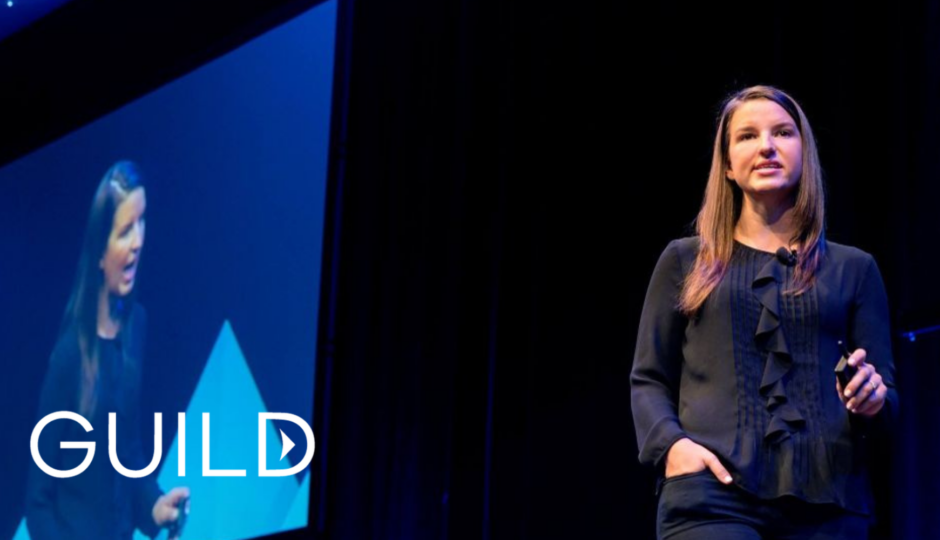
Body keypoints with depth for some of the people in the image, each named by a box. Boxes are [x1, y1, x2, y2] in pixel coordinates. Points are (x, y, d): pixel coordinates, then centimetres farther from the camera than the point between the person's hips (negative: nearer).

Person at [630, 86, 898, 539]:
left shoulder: (853, 269, 18)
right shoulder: (685, 261, 16)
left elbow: (886, 400, 15)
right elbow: (648, 380, 13)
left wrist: (873, 402, -9)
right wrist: (670, 444, -7)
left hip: (826, 499, 2)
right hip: (711, 489, -2)